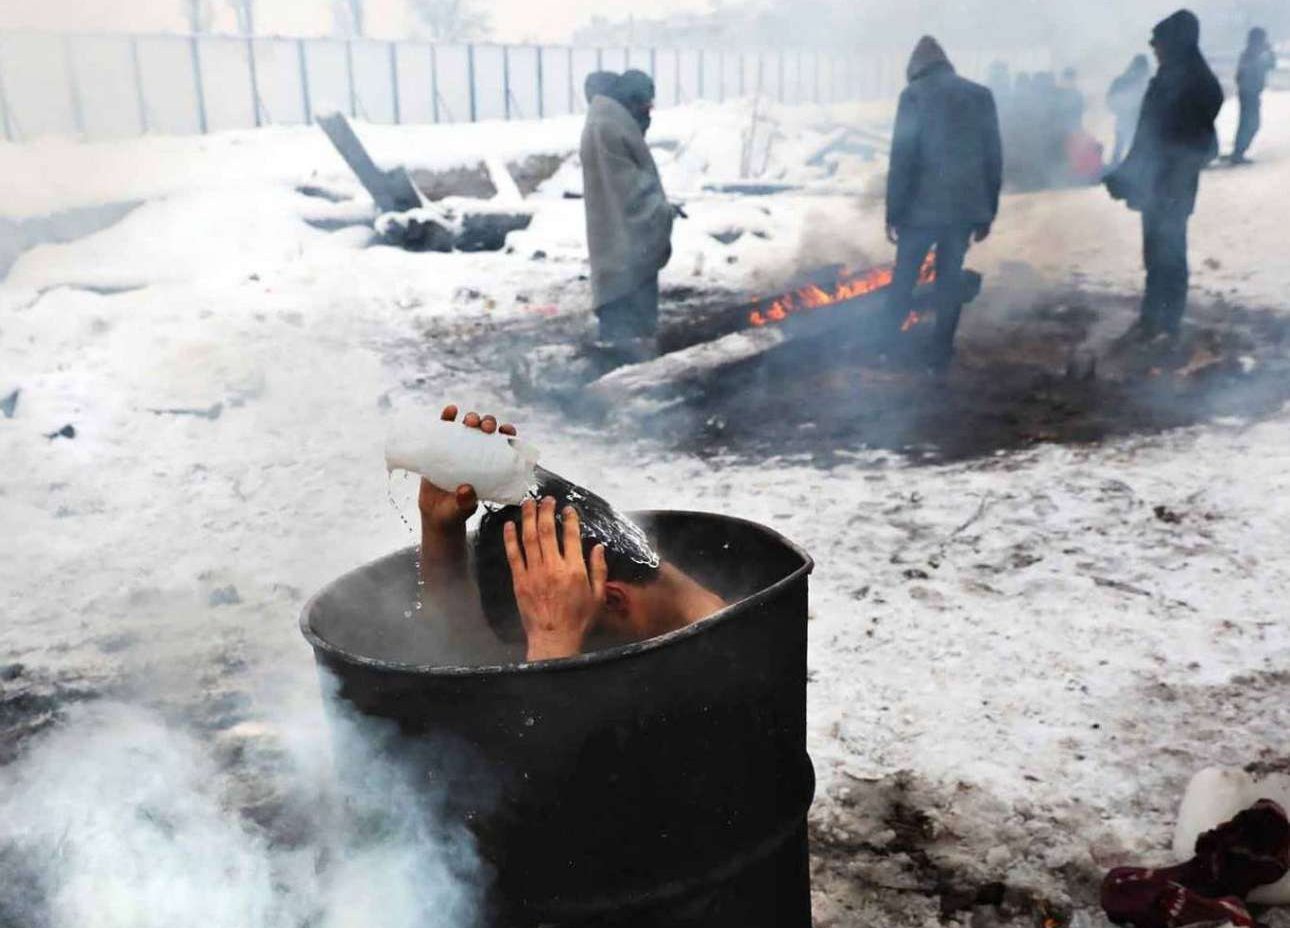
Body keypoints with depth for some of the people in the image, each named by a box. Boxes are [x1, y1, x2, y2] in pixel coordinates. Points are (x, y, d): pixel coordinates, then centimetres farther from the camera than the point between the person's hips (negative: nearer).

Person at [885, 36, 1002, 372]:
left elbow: (902, 158, -10)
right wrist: (988, 212, 16)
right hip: (966, 205, 4)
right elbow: (994, 158, 10)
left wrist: (893, 211, -6)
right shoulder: (981, 95, 10)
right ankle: (941, 353, 12)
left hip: (923, 205, -4)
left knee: (904, 275, 9)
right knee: (951, 277, 11)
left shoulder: (914, 95, -4)